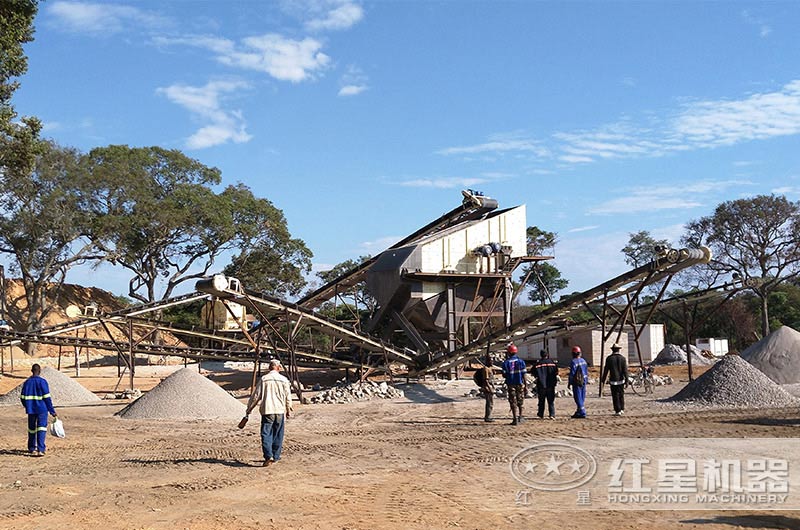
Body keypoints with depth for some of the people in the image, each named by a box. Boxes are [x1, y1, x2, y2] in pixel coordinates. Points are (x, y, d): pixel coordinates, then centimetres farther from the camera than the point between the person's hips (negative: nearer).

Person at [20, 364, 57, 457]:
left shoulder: (27, 382, 3)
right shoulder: (42, 381, -10)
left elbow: (22, 397, 7)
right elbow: (47, 397, -10)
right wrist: (52, 410, -5)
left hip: (31, 410, 4)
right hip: (42, 409, -4)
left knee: (31, 429, 16)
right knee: (41, 429, -5)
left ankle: (32, 449, 27)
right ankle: (40, 449, -15)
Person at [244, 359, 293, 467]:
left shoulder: (263, 379, -2)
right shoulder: (284, 380, 1)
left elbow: (256, 396, 0)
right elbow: (288, 396, 7)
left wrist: (249, 408, 12)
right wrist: (288, 410, 21)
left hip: (267, 411, -2)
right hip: (280, 411, 2)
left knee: (266, 435, -2)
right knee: (278, 435, 12)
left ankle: (268, 456, -16)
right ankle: (275, 457, 18)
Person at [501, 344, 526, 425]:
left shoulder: (506, 362, -5)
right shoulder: (521, 361, -1)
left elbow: (504, 375, -6)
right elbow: (524, 375, -4)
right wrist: (525, 385, 0)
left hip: (511, 384, -2)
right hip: (520, 384, 2)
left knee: (513, 402, 1)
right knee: (520, 402, 16)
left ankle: (515, 419, -5)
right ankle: (520, 418, 23)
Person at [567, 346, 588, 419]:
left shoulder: (573, 362, -15)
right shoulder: (583, 361, 8)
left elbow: (572, 374, -14)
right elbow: (587, 372, 15)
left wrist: (569, 383, -6)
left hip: (577, 382, -8)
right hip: (583, 382, 8)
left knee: (578, 398, -4)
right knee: (582, 398, 13)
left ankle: (582, 413, -7)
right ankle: (579, 412, 22)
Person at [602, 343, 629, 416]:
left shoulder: (609, 358, -5)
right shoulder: (623, 358, -1)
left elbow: (606, 370, -2)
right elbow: (625, 370, -3)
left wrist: (603, 379, 6)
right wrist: (626, 380, -1)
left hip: (613, 380, -2)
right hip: (621, 380, 2)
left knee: (615, 396, 0)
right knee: (621, 395, 16)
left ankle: (618, 411, -2)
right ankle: (622, 409, 18)